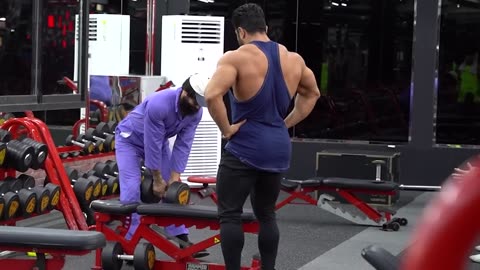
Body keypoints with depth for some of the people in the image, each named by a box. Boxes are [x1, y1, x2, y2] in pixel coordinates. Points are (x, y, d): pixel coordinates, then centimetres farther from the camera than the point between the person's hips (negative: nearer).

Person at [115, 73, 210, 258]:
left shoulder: (196, 112, -20)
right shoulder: (159, 104, -40)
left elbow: (183, 145, -16)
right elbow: (152, 145, -33)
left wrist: (174, 177, -19)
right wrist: (157, 180, -24)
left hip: (159, 141, 6)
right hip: (130, 139, -6)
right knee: (131, 189, -18)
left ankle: (181, 239, 3)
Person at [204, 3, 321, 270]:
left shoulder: (236, 58, -12)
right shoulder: (293, 59, 8)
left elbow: (211, 95, -26)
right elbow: (312, 93, 23)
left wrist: (226, 129, -14)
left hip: (245, 148, -6)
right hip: (279, 148, 6)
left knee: (229, 215, 2)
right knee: (266, 214, 18)